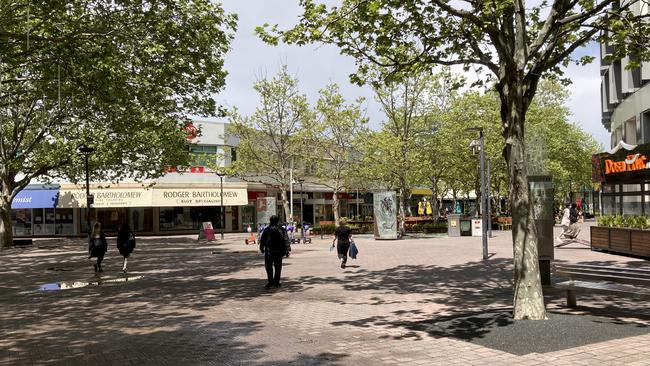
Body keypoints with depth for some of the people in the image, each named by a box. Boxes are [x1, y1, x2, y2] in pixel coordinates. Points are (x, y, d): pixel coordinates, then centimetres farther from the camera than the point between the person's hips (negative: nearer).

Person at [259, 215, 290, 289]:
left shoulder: (267, 229, -4)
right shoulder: (282, 229, 5)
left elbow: (262, 240, -1)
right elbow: (286, 240, 3)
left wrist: (261, 248, 12)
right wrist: (286, 250, 7)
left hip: (269, 250, -3)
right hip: (279, 251, 3)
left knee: (269, 266, 0)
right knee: (278, 267, 11)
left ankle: (270, 282, -10)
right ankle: (276, 282, 13)